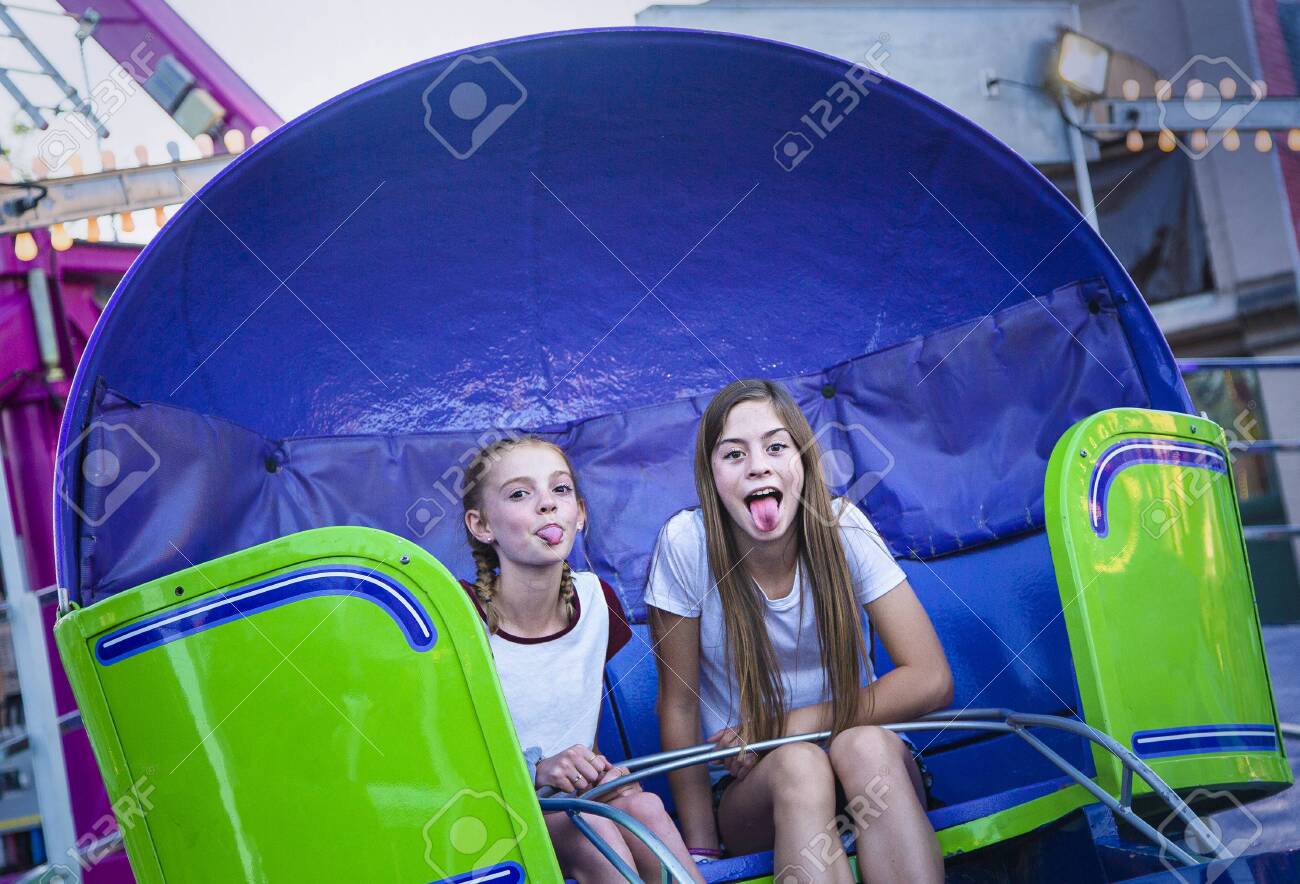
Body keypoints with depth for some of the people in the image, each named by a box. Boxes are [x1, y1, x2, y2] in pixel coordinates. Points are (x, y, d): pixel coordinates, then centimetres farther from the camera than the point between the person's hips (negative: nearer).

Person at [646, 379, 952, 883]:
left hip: (873, 776, 1)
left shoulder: (840, 526, -11)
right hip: (747, 793, -1)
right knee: (799, 766, -34)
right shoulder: (686, 543, -14)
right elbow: (678, 706, -6)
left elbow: (931, 680, -12)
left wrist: (790, 726, -15)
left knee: (866, 747, -32)